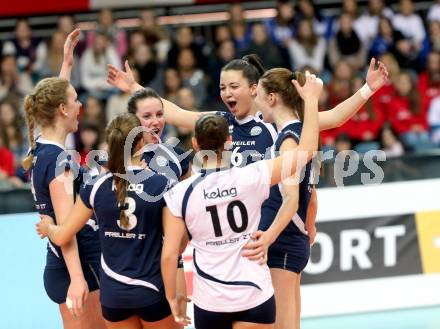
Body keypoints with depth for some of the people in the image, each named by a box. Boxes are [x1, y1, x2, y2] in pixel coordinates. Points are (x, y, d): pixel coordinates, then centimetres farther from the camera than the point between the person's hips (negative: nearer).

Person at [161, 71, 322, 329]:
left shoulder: (180, 195, -6)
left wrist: (172, 298, 9)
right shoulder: (250, 178, -8)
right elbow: (307, 150, -3)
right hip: (255, 297, -1)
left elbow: (169, 254, -5)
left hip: (209, 302, 1)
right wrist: (311, 99, 5)